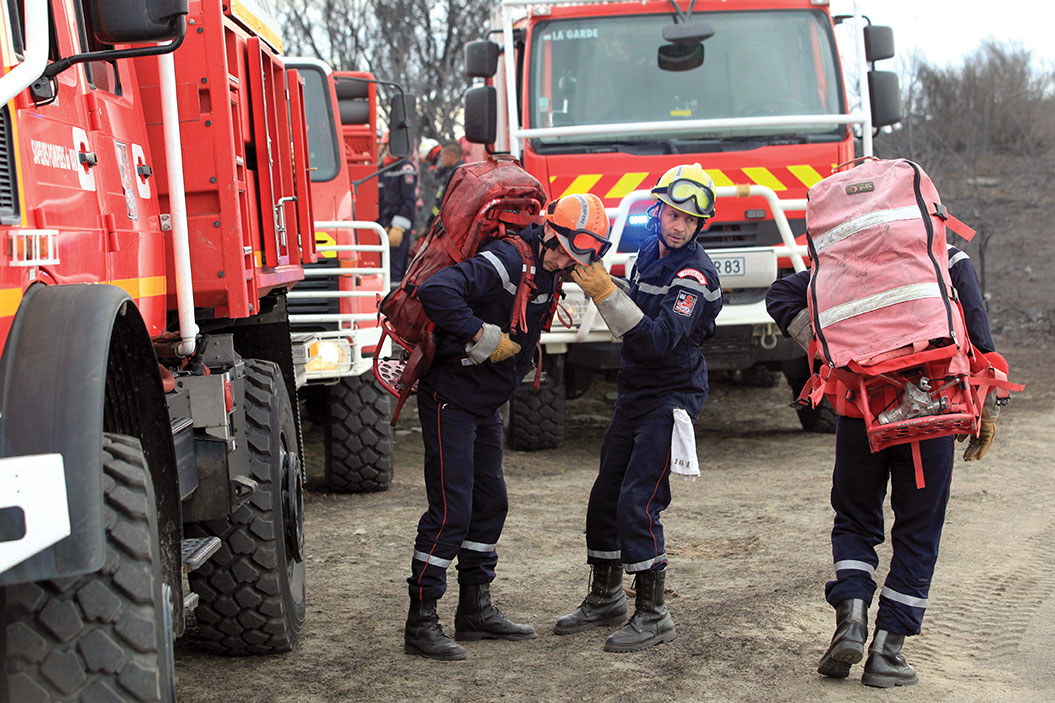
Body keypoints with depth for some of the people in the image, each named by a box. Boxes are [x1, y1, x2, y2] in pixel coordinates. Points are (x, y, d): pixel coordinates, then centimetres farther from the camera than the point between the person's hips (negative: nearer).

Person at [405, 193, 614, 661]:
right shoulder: (506, 262, -24)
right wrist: (482, 336, -32)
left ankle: (476, 609, 25)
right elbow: (436, 291, -38)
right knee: (451, 510, -10)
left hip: (485, 404, 10)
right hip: (450, 399, -10)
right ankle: (421, 623, -5)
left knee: (489, 502, 14)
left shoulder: (546, 271, 6)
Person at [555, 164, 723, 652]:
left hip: (672, 396, -8)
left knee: (638, 503, -14)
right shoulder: (650, 251, 8)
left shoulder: (694, 273, -18)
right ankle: (605, 598, 27)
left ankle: (653, 616, -6)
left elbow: (659, 339, -30)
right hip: (636, 392, 8)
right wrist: (597, 284, 10)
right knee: (605, 497, 11)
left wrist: (606, 294, -34)